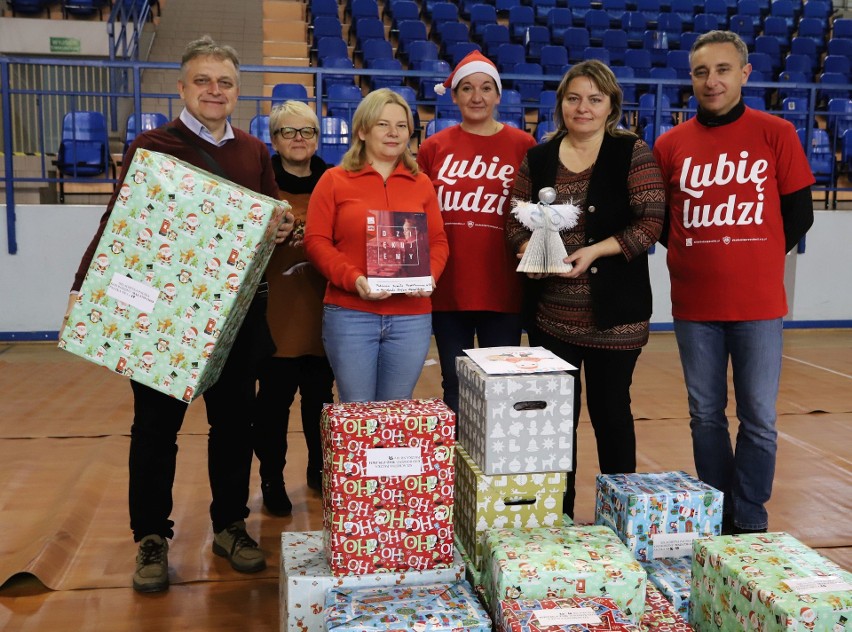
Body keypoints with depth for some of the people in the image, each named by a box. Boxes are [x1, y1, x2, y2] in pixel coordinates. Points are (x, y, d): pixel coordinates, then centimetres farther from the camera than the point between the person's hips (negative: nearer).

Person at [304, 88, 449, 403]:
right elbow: (316, 241, -2)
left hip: (412, 317, 3)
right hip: (350, 315, -2)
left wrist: (429, 275, -9)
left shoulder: (422, 184, 12)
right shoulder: (334, 180, 4)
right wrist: (352, 278, -16)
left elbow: (438, 242, 11)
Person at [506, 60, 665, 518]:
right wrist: (530, 252, -8)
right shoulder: (538, 158, 9)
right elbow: (517, 220, 12)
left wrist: (593, 251, -18)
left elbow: (651, 223, -9)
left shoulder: (632, 153, -3)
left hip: (613, 312, -3)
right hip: (550, 312, 4)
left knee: (610, 411, 7)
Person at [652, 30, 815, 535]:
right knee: (706, 416, 10)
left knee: (758, 419, 3)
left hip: (758, 303, -2)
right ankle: (715, 516, 26)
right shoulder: (671, 144, 4)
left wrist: (753, 260, 4)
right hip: (693, 304, 2)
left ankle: (750, 520, 19)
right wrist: (701, 260, 4)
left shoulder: (776, 134, 0)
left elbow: (799, 215, 3)